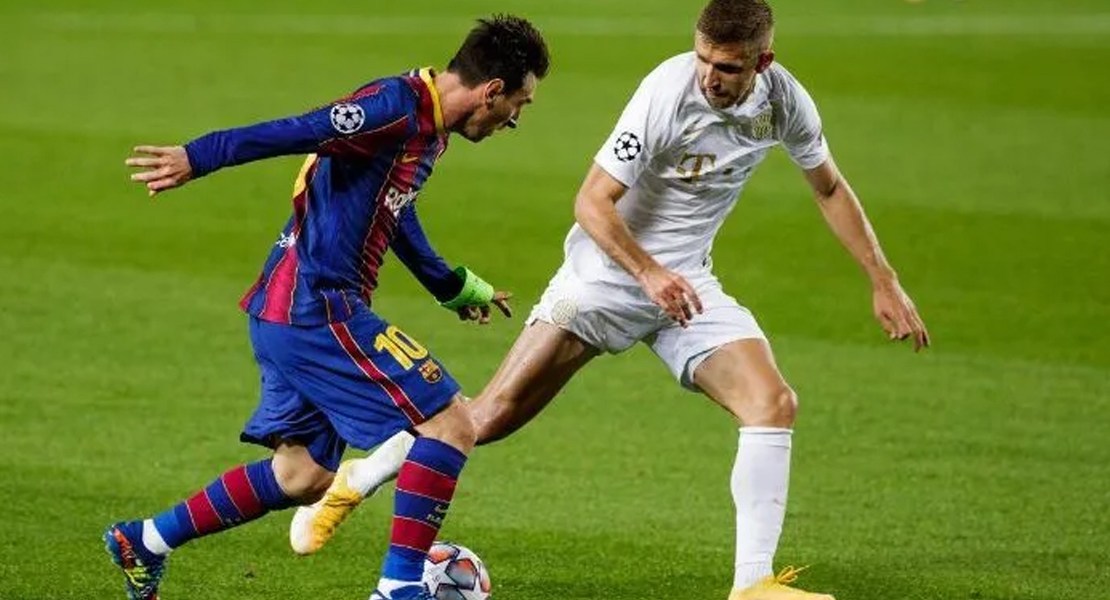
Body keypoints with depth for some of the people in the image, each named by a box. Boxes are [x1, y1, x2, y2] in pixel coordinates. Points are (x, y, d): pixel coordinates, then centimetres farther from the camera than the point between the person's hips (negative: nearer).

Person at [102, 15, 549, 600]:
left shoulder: (428, 125, 15)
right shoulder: (399, 105, -15)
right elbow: (299, 132, -26)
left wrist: (455, 286, 44)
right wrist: (196, 158, -35)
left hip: (290, 313, 10)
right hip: (317, 308, -10)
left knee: (302, 475, 17)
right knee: (449, 424, -10)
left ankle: (144, 541, 23)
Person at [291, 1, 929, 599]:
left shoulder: (784, 99, -8)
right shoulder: (668, 92, -25)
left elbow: (830, 188, 11)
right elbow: (592, 202, -22)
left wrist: (884, 280, 11)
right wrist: (649, 273, -35)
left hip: (688, 284, 5)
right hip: (607, 272, -5)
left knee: (774, 404, -15)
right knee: (496, 413, -7)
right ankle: (354, 483, 13)